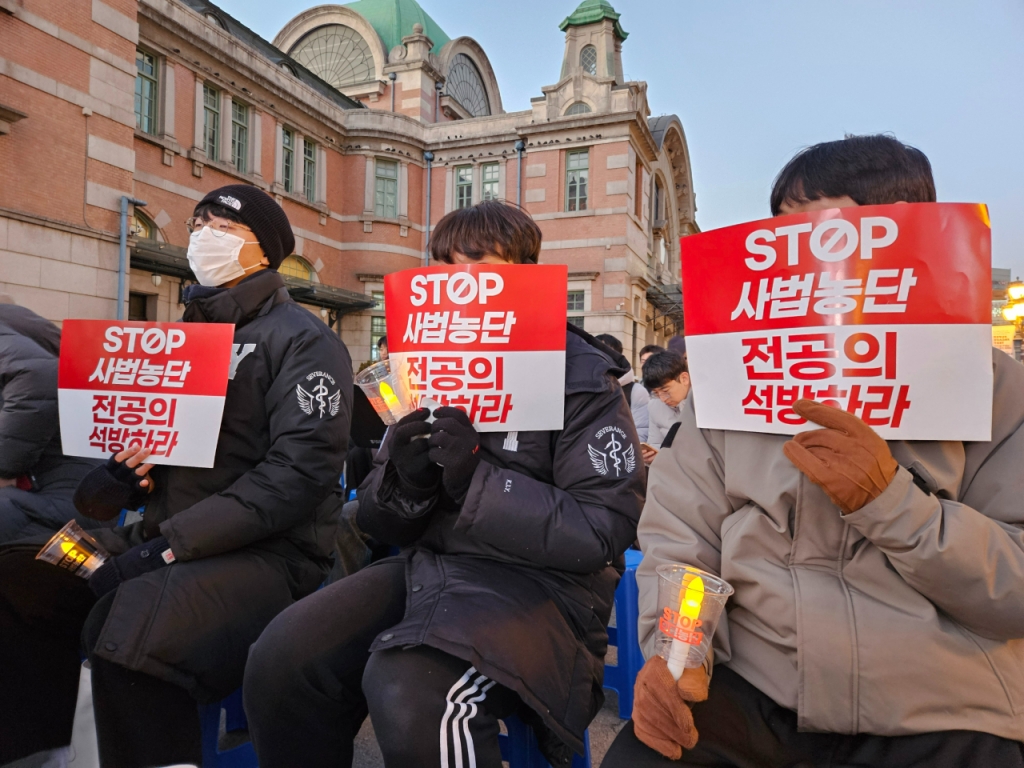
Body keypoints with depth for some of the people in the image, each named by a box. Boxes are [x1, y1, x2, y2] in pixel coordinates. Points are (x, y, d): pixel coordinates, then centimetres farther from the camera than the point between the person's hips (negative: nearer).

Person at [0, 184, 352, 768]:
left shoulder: (305, 341, -4)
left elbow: (299, 471, -16)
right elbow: (142, 434, 22)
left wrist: (175, 543, -19)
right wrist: (116, 477, -3)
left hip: (268, 552, -7)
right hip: (162, 539, 8)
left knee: (130, 629, -33)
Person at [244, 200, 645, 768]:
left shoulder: (582, 380, -5)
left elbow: (602, 532, -13)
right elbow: (378, 519, 13)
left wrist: (477, 480, -22)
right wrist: (404, 483, -12)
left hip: (535, 586, -5)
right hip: (427, 567, 6)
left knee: (408, 692, -31)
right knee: (280, 660, -15)